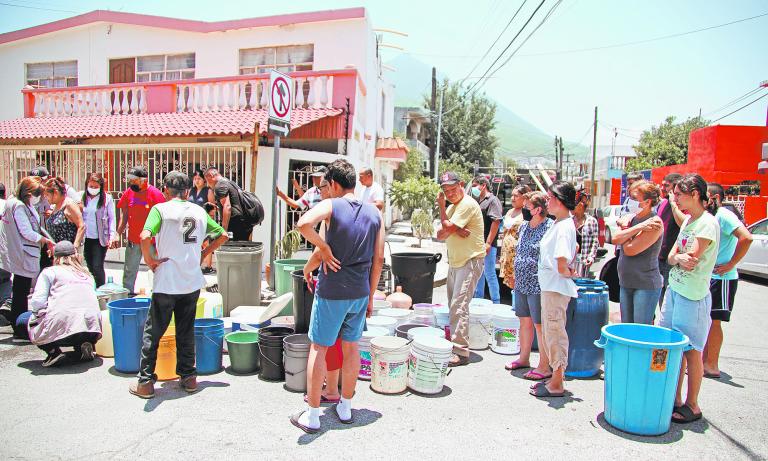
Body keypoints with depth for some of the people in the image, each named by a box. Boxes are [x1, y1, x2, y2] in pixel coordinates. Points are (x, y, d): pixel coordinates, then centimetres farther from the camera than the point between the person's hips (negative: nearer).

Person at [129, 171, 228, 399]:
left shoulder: (160, 209, -8)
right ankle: (189, 377, 22)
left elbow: (145, 237, -23)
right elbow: (222, 235, 12)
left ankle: (145, 382, 14)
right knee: (186, 331, 16)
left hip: (167, 283, -4)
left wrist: (149, 259, -9)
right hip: (192, 282, 4)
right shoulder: (199, 211, 6)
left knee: (153, 332, 9)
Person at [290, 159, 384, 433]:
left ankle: (312, 415, 14)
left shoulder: (331, 206, -10)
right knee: (351, 347, 17)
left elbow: (303, 224, -32)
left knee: (319, 347, 7)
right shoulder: (375, 213, 4)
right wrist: (370, 297, 13)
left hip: (331, 292, -4)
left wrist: (323, 249, -16)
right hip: (360, 292, 5)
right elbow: (378, 260, 5)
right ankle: (345, 407, 30)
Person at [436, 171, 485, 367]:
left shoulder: (468, 204, -13)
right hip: (454, 262, 9)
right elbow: (440, 235, 7)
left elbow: (447, 228, -18)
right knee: (453, 306, 14)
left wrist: (441, 207, -4)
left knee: (459, 307, -15)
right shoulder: (451, 206, 17)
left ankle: (461, 352, -13)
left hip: (470, 261, -9)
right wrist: (454, 230, -13)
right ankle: (454, 341, 25)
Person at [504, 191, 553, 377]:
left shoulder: (550, 228, -16)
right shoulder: (524, 226, 10)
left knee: (540, 325, 0)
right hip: (521, 284, 8)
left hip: (538, 285, -8)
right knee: (525, 322, 18)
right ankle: (524, 358, 32)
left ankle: (544, 367, 12)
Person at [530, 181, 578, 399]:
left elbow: (561, 265, -26)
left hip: (557, 288, -10)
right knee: (549, 333, 18)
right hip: (549, 286, 10)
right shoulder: (560, 224, 10)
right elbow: (575, 248, 27)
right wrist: (570, 269, 16)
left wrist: (568, 273, -6)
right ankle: (556, 377, 30)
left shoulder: (564, 227, -20)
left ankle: (557, 385, 12)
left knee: (555, 334, 0)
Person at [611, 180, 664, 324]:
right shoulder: (631, 218, 8)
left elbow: (630, 250, -20)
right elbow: (615, 239, -8)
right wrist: (638, 227, -18)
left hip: (646, 285, -7)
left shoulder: (654, 223, -14)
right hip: (625, 283, 8)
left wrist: (626, 232, -4)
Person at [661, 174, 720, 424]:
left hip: (693, 296, -8)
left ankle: (692, 406, 15)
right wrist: (678, 257, -13)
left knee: (691, 351, 2)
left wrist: (677, 255, -1)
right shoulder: (687, 220, 13)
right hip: (674, 290, 8)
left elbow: (691, 259, -20)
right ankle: (675, 399, 22)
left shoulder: (708, 223, -13)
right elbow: (671, 258, 8)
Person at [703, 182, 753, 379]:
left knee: (713, 321, -2)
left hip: (721, 278, -9)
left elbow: (746, 238, -27)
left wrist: (730, 265, -22)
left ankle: (712, 366, 7)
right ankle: (705, 360, 22)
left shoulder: (723, 215, -15)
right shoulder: (709, 217, 14)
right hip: (707, 276, 9)